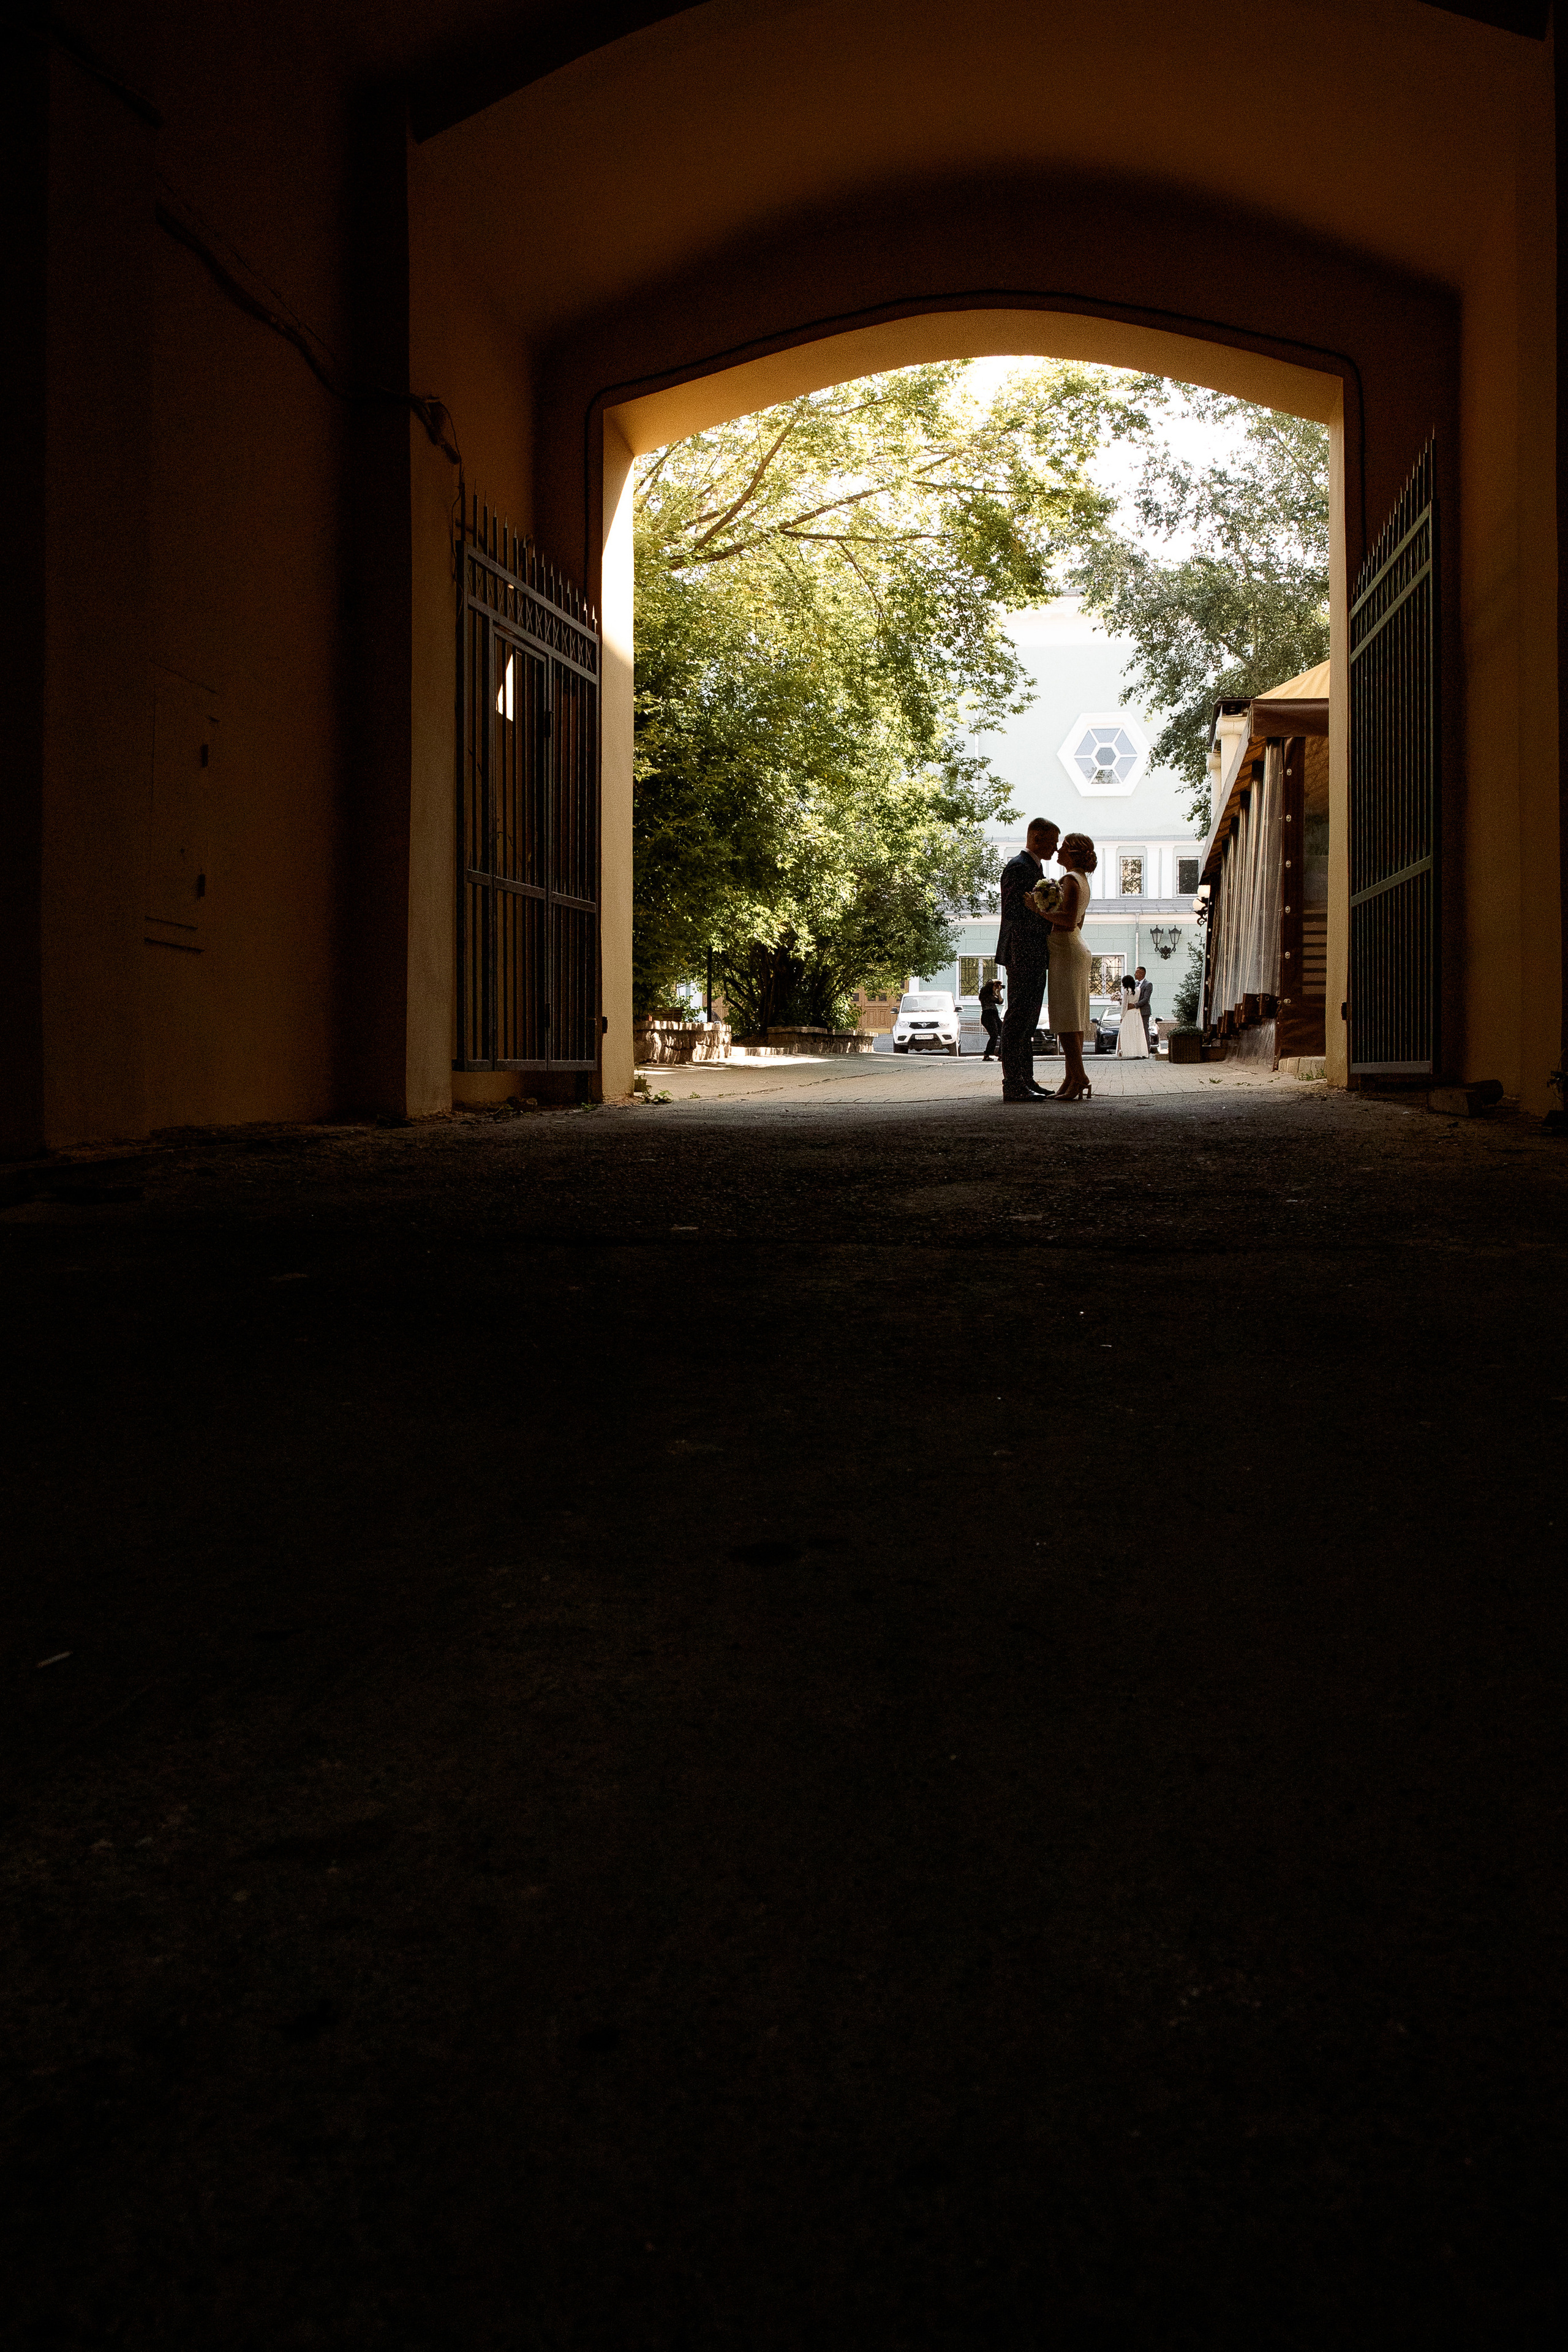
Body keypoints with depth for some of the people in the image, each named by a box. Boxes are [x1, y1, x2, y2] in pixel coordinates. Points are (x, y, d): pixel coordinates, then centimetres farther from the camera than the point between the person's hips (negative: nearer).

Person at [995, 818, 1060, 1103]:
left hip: (1035, 958, 11)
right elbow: (1013, 911, -19)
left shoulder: (1036, 867, 22)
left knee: (1028, 1022, 12)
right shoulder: (1018, 866, -11)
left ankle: (1026, 1082, 16)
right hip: (1021, 954, -11)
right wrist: (1050, 924, -14)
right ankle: (1013, 1086, -11)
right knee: (1018, 1019, -11)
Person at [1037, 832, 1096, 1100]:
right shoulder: (1083, 881, 18)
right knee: (1074, 1019, 7)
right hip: (1077, 949, 10)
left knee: (1066, 1019, -12)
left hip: (1066, 951, -10)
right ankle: (1072, 1079, 7)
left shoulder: (1072, 879, -12)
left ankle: (1079, 1080, -17)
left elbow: (1069, 921, -22)